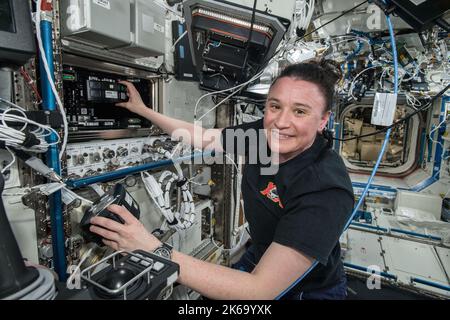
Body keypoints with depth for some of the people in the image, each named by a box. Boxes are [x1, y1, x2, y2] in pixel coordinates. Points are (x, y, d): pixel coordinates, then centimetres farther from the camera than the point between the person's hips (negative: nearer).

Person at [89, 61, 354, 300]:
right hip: (259, 260, 5)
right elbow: (202, 137, 0)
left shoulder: (327, 189, -33)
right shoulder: (261, 133, -15)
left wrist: (154, 251, -38)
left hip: (308, 291, -4)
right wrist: (142, 109, 7)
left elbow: (259, 290, -34)